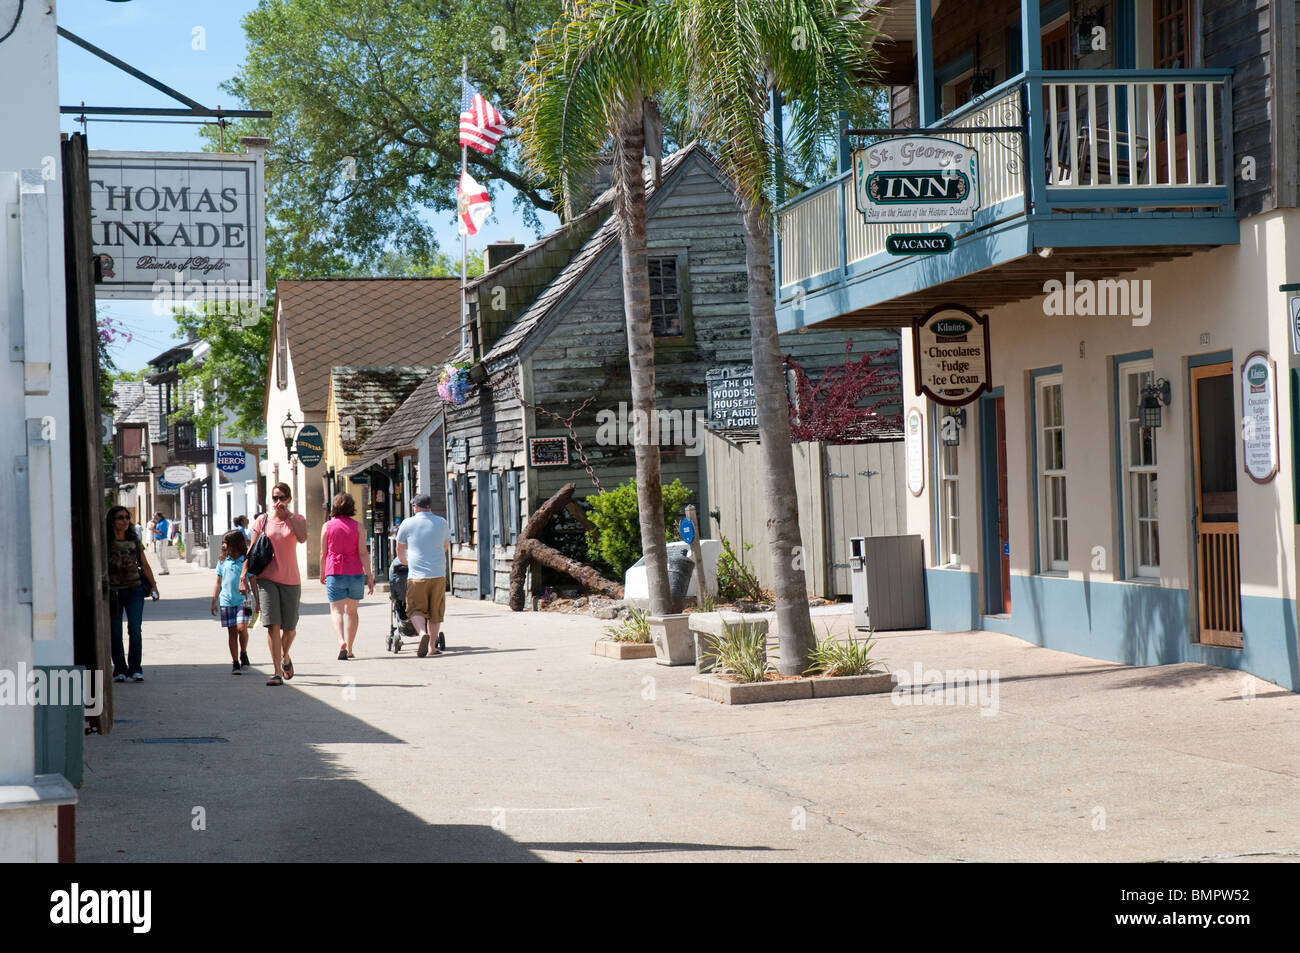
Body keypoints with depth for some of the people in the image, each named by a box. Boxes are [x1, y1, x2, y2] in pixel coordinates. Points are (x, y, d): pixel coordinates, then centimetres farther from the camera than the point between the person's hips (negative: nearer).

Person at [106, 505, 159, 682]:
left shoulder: (135, 541, 7)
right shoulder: (105, 542, -3)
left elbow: (144, 566, 14)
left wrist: (153, 586, 12)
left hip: (134, 589, 2)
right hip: (113, 592, -1)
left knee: (135, 630, -8)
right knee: (115, 633, 1)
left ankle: (135, 669, -2)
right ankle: (119, 669, 12)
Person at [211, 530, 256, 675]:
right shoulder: (222, 562, 8)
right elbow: (218, 583, 13)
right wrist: (214, 601, 9)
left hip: (243, 601, -3)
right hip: (226, 602, 3)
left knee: (242, 627, -17)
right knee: (232, 632, 3)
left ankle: (243, 654, 7)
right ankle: (235, 663, 9)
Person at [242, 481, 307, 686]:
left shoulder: (297, 519, 3)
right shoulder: (262, 520, 5)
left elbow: (302, 538, -19)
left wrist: (289, 515, -17)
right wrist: (244, 574, 1)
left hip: (290, 579, 1)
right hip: (267, 579, 0)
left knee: (289, 628, 8)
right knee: (272, 625, -13)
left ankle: (285, 657, 40)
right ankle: (278, 673, -12)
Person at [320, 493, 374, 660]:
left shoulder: (327, 526, 0)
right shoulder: (357, 527, 0)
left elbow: (323, 553, 4)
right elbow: (363, 553, -6)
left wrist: (322, 574, 17)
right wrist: (369, 576, -4)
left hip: (334, 573, -1)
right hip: (355, 573, 1)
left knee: (336, 610, 0)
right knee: (351, 611, 13)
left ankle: (341, 642, -25)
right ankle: (349, 649, 16)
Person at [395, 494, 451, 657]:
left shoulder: (407, 524, 0)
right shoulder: (442, 523, 7)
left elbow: (400, 550, 12)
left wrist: (405, 563, 33)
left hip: (417, 575, -2)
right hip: (438, 574, 2)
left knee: (416, 609, 4)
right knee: (435, 612, 11)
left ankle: (423, 633, -22)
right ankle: (432, 646, 12)